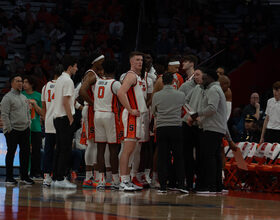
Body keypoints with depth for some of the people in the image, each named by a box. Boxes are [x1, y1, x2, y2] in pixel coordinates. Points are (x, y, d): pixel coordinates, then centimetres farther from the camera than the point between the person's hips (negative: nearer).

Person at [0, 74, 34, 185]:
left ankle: (24, 175, 13)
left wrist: (28, 124, 12)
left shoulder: (24, 97, 17)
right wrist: (9, 129, -15)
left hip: (24, 130, 7)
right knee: (11, 152, -2)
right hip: (13, 130, -7)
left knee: (25, 152, 6)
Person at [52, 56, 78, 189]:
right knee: (66, 150, -8)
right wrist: (71, 119, -16)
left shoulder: (59, 80, 18)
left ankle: (56, 178, 12)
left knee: (60, 150, 11)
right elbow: (66, 102, -18)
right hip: (65, 118, -10)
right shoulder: (68, 80, -12)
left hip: (57, 117, 10)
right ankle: (61, 179, -9)